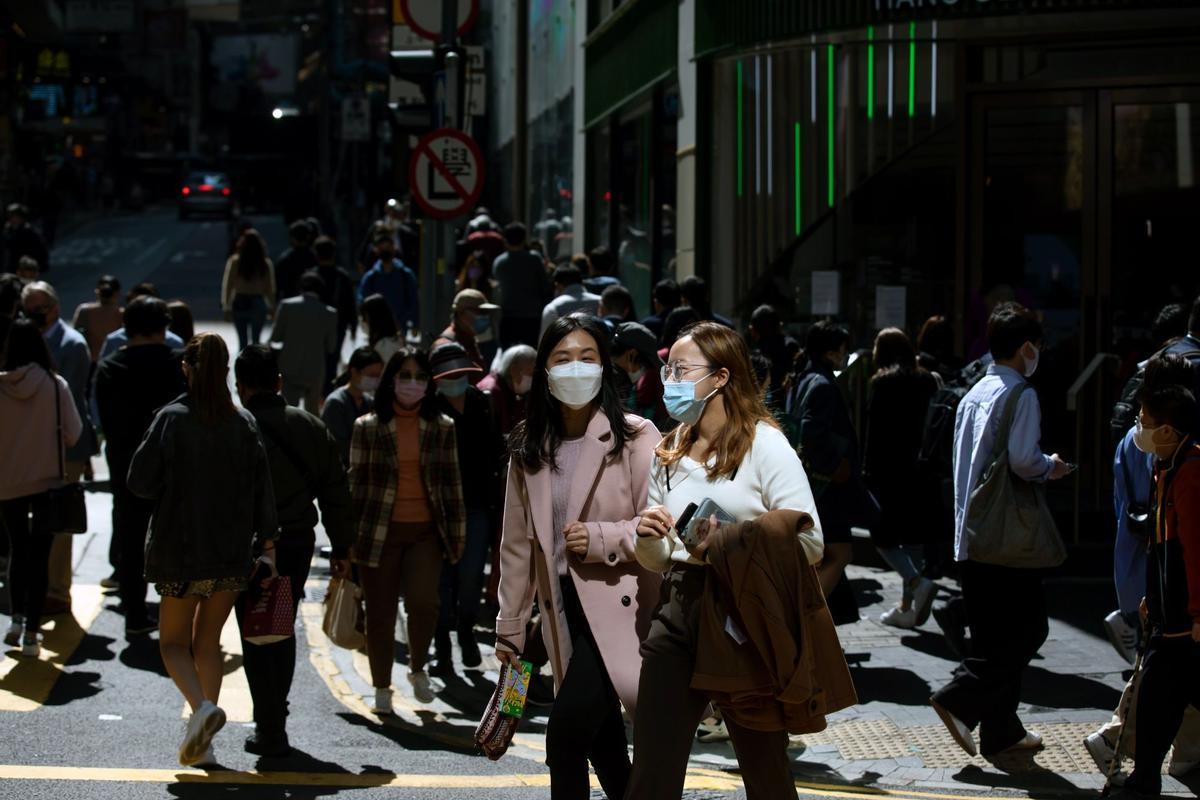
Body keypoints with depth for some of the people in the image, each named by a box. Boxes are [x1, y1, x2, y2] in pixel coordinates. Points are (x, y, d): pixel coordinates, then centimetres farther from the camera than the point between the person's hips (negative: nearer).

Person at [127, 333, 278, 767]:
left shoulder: (171, 418, -10)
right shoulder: (244, 423, 0)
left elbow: (140, 481, -10)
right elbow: (261, 488, 0)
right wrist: (267, 543, 5)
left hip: (180, 549, -3)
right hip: (232, 552, 3)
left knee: (173, 640, 10)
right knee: (208, 641, 15)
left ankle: (202, 706, -18)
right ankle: (202, 741, 12)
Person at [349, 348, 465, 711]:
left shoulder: (442, 428, 7)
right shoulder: (368, 427, 2)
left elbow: (452, 483, 10)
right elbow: (357, 482, 4)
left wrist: (457, 533, 9)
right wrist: (351, 536, 1)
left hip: (426, 531, 0)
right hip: (380, 531, 0)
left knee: (423, 601, -17)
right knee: (380, 613, 4)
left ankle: (418, 668, 10)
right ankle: (382, 688, 19)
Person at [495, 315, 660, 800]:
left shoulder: (634, 438, -6)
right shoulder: (528, 446, 11)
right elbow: (518, 542, 14)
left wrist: (602, 539, -19)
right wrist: (510, 625, 16)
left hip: (616, 606, -6)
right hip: (564, 610, 6)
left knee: (565, 735, -18)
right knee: (603, 747, 11)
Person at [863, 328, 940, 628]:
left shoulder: (883, 383, -8)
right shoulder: (925, 381, 7)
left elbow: (874, 431, -10)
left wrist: (869, 471, -7)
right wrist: (926, 463, 13)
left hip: (889, 471, -5)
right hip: (919, 471, 5)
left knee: (882, 535, 3)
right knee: (913, 536, 10)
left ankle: (917, 583, -18)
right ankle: (908, 607, 12)